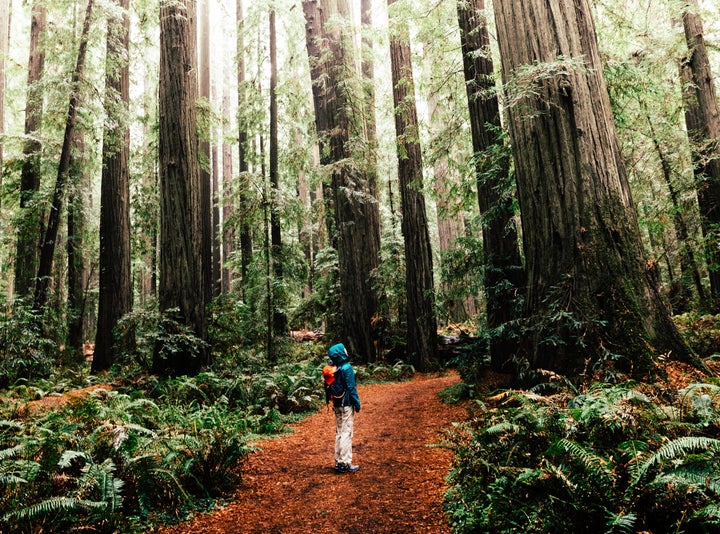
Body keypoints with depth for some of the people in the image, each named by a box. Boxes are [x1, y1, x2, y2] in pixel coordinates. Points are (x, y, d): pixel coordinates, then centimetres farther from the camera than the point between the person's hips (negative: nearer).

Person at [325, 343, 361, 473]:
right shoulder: (347, 368, -18)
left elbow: (327, 386, 9)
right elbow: (351, 388, -17)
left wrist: (328, 399, 18)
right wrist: (357, 403, -9)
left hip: (337, 404, 8)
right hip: (347, 405, -8)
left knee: (339, 432, 16)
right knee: (347, 433, -2)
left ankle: (339, 462, 23)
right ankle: (345, 464, 1)